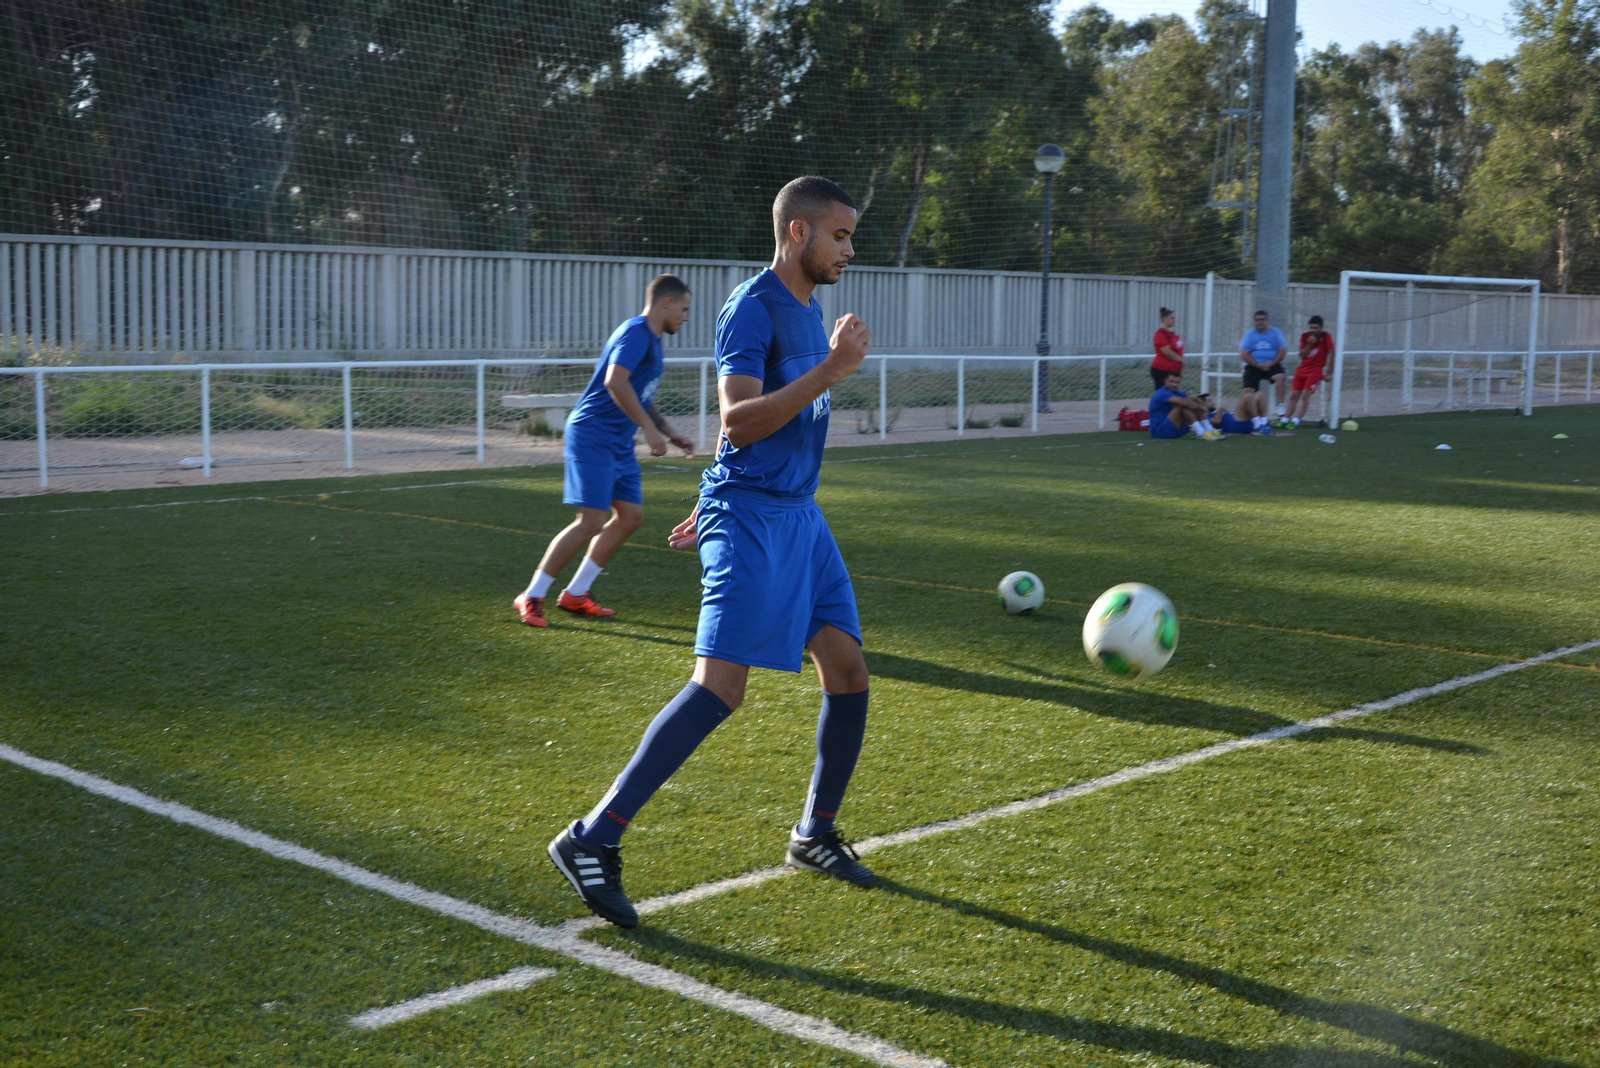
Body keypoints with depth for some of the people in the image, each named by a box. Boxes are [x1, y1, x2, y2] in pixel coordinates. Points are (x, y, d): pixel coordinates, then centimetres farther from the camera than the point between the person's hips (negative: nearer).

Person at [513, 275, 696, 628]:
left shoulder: (651, 340, 19)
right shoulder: (636, 333, -13)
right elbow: (615, 382, -27)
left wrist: (670, 433, 21)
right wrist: (649, 428, -27)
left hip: (618, 444, 10)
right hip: (593, 435, -10)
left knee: (631, 515, 7)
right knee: (591, 521, -13)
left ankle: (575, 594, 15)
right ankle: (532, 597, -3)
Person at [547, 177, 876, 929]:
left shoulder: (810, 311, 17)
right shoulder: (752, 308, -11)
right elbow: (738, 422, -22)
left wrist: (710, 509, 28)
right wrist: (831, 370, -25)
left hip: (799, 514, 9)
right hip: (750, 515, -9)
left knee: (849, 672, 6)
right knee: (720, 684, -17)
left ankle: (814, 835, 22)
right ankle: (593, 841, -12)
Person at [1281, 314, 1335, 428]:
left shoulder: (1326, 336, -7)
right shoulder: (1304, 336, 6)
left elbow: (1332, 352, -8)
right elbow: (1302, 355, 3)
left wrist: (1329, 370, -7)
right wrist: (1309, 344, -13)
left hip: (1317, 370, -5)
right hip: (1302, 369, 5)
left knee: (1305, 394, -18)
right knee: (1293, 395, 2)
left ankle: (1295, 421, -18)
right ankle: (1285, 419, 8)